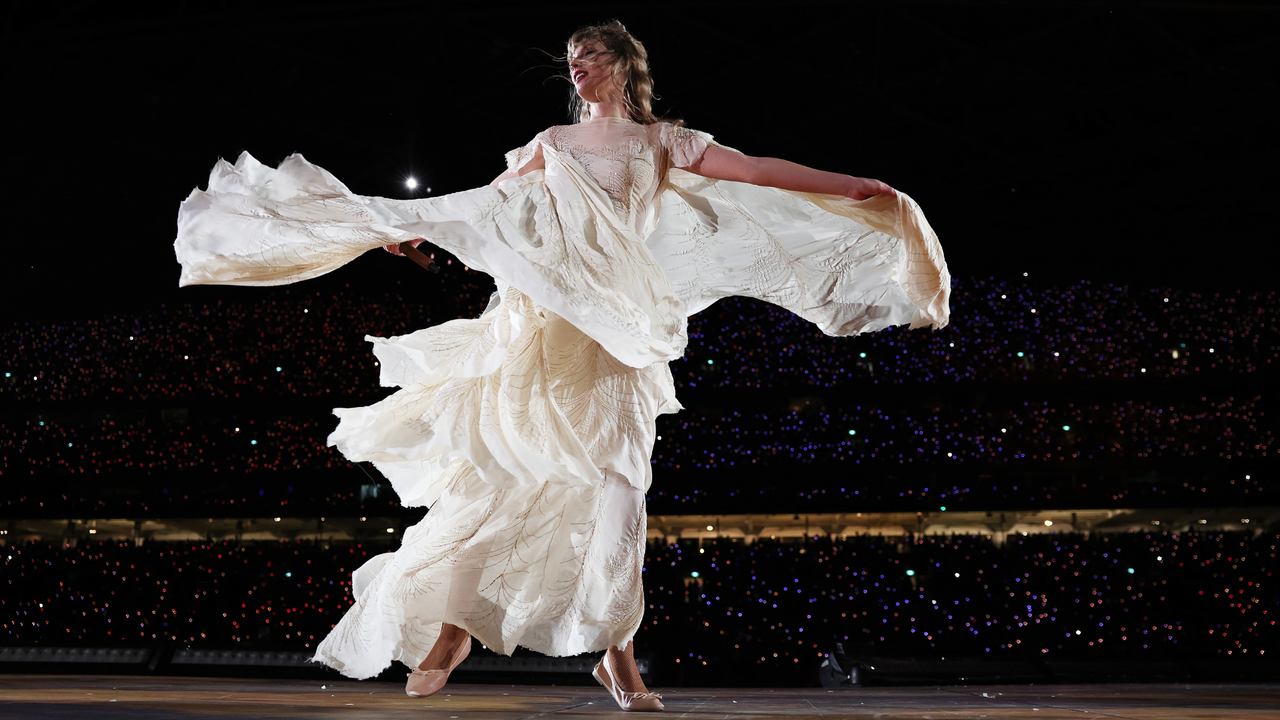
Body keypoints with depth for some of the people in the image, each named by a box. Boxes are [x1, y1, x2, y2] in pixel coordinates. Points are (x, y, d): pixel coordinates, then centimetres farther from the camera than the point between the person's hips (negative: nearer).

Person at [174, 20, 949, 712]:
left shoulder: (661, 141, 14)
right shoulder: (551, 144, 21)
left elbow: (759, 172, 9)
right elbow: (482, 203, 25)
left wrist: (858, 186, 4)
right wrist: (407, 226, 22)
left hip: (615, 326, -2)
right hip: (537, 313, 2)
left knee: (615, 472, -12)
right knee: (495, 465, -6)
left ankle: (616, 646, -3)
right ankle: (453, 623, 3)